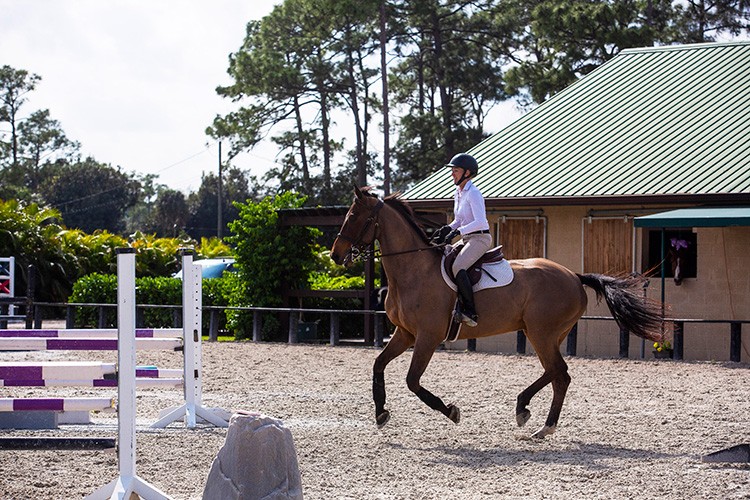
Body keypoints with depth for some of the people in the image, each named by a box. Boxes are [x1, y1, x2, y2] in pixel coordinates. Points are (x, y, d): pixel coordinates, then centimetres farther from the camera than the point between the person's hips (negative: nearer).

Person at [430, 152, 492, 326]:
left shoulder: (473, 194, -14)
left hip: (480, 238, -10)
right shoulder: (458, 193, 14)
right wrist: (447, 229, 2)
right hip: (467, 240, 10)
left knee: (458, 268, -29)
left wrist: (457, 231, -29)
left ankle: (471, 313, -30)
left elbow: (480, 222, -23)